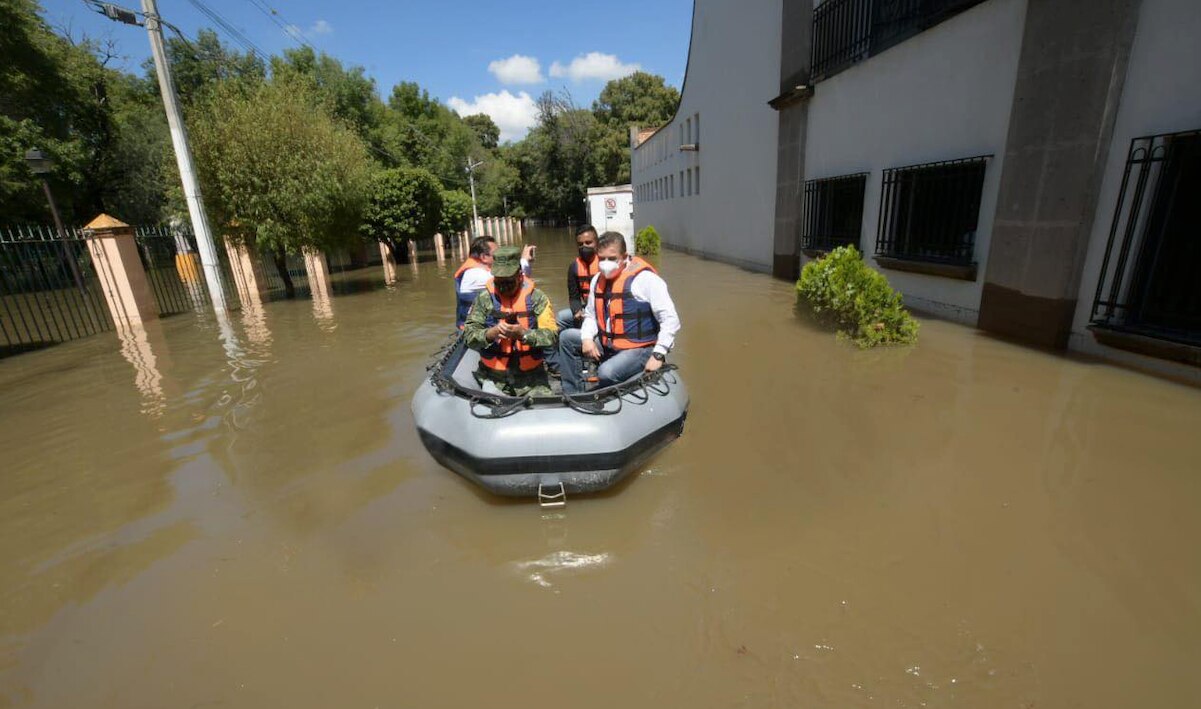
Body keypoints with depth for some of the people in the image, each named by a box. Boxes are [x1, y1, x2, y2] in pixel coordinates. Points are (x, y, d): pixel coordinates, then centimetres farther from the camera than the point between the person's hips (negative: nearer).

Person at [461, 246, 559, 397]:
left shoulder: (536, 297, -2)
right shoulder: (484, 298, 1)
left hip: (530, 374, 0)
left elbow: (552, 335, -8)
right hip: (492, 375, 1)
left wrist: (524, 334, -25)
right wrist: (490, 333, -23)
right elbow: (468, 335, -3)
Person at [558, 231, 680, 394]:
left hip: (639, 348, -7)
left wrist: (658, 355, -21)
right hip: (606, 345, 8)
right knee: (566, 338, 2)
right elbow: (590, 315, 16)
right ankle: (573, 394, 7)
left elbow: (670, 319, -18)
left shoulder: (645, 278, -16)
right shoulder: (598, 279, 8)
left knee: (606, 372, -32)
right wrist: (587, 338, -4)